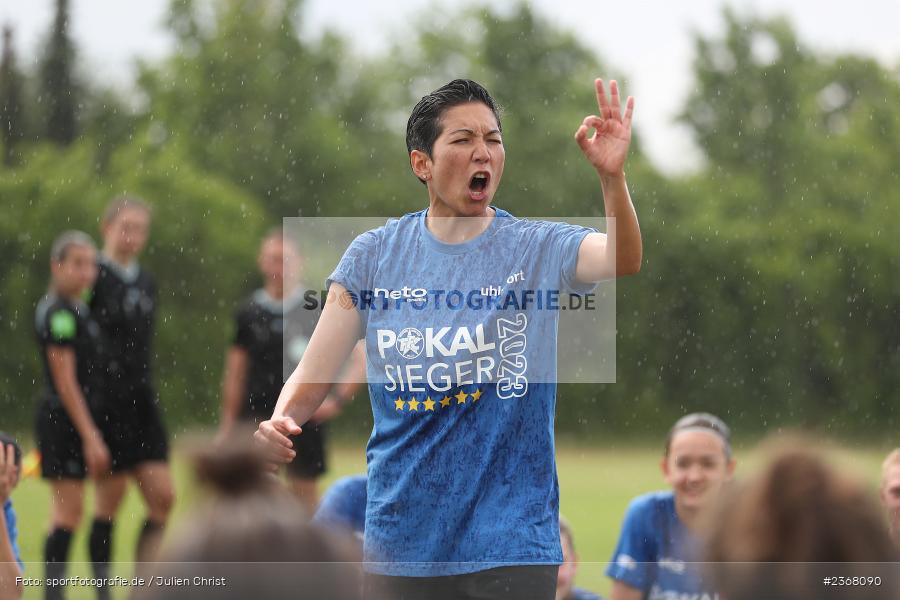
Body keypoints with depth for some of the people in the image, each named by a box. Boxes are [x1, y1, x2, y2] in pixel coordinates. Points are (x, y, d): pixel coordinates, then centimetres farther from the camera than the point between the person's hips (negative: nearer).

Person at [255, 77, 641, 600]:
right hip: (401, 537, 2)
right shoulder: (375, 254, 2)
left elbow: (623, 259, -21)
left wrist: (613, 176, -39)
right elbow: (313, 375, 2)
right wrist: (280, 424, -19)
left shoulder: (538, 247, -1)